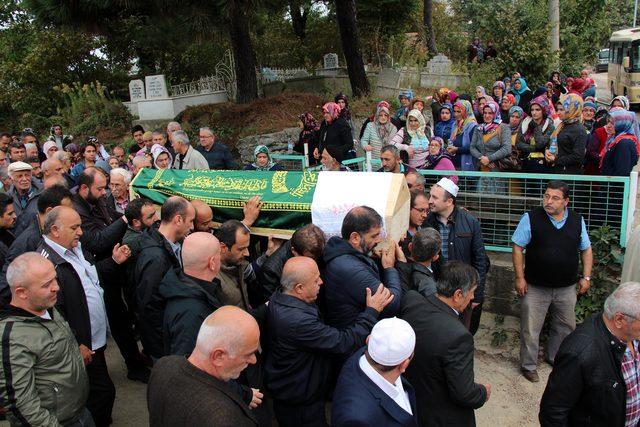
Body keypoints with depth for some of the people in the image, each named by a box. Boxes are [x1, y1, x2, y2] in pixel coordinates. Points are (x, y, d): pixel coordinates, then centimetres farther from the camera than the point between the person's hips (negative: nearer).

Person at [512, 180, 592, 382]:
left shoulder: (577, 220, 0)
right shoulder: (531, 218, -11)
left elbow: (586, 249, 10)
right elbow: (518, 248, -8)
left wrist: (586, 277, 5)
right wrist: (520, 277, -11)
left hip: (567, 288, 4)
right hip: (535, 287, -4)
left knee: (566, 327, 19)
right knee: (530, 329, 5)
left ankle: (555, 358, 41)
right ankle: (528, 365, 23)